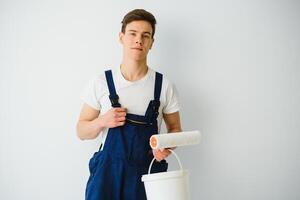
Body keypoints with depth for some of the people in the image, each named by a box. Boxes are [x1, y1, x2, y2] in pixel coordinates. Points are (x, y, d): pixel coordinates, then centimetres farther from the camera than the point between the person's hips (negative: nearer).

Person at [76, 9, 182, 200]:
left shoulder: (164, 86, -2)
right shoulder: (100, 83, -2)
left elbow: (174, 128, 8)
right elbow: (82, 131, 5)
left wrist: (167, 147, -13)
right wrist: (102, 121, -16)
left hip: (149, 172, 1)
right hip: (108, 172, 0)